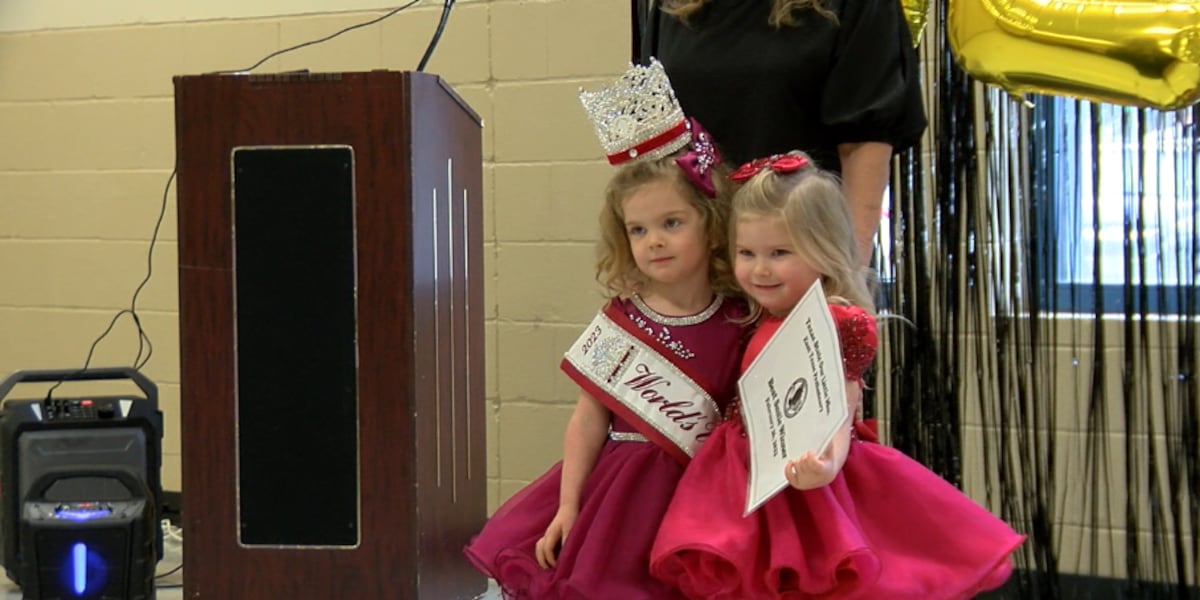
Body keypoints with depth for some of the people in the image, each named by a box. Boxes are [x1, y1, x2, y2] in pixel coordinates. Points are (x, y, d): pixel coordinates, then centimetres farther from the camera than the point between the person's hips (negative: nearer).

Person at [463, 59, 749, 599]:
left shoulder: (739, 326, -3)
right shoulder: (621, 318, 0)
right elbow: (588, 420, 0)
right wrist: (568, 506, -3)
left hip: (693, 495, -1)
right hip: (610, 487, 1)